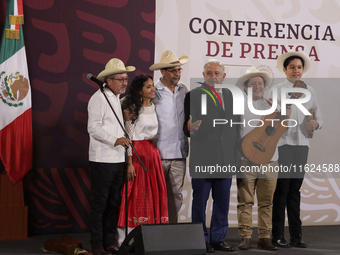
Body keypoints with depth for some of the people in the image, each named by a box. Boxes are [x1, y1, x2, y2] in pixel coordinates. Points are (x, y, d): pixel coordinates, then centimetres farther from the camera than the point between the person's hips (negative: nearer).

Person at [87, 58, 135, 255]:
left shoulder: (119, 99, 18)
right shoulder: (99, 98, -9)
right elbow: (93, 128, -16)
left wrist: (125, 142, 13)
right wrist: (115, 140, -24)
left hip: (118, 159, 8)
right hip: (102, 159, -8)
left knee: (114, 202, 10)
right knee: (99, 202, -1)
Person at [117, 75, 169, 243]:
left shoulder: (154, 108, 13)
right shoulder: (132, 108, -7)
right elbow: (128, 136, -11)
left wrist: (155, 153, 13)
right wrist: (129, 163, -16)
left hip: (153, 153, 7)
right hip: (137, 154, -7)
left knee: (154, 195, 5)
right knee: (136, 195, -6)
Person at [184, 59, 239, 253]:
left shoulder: (229, 95, 14)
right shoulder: (194, 95, -2)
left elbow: (235, 124, 18)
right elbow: (188, 128, -6)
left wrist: (237, 150, 10)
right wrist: (190, 127, -28)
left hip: (226, 158, 5)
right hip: (202, 158, -5)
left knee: (223, 201, 10)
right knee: (200, 201, 2)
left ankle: (218, 238, 20)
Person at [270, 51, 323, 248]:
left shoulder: (310, 91, 13)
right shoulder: (277, 90, 0)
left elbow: (319, 117, 11)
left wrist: (316, 123, -8)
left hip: (302, 145, 4)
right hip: (283, 145, -4)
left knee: (295, 190, 10)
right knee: (281, 190, 0)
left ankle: (296, 235, 14)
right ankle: (278, 236, 6)